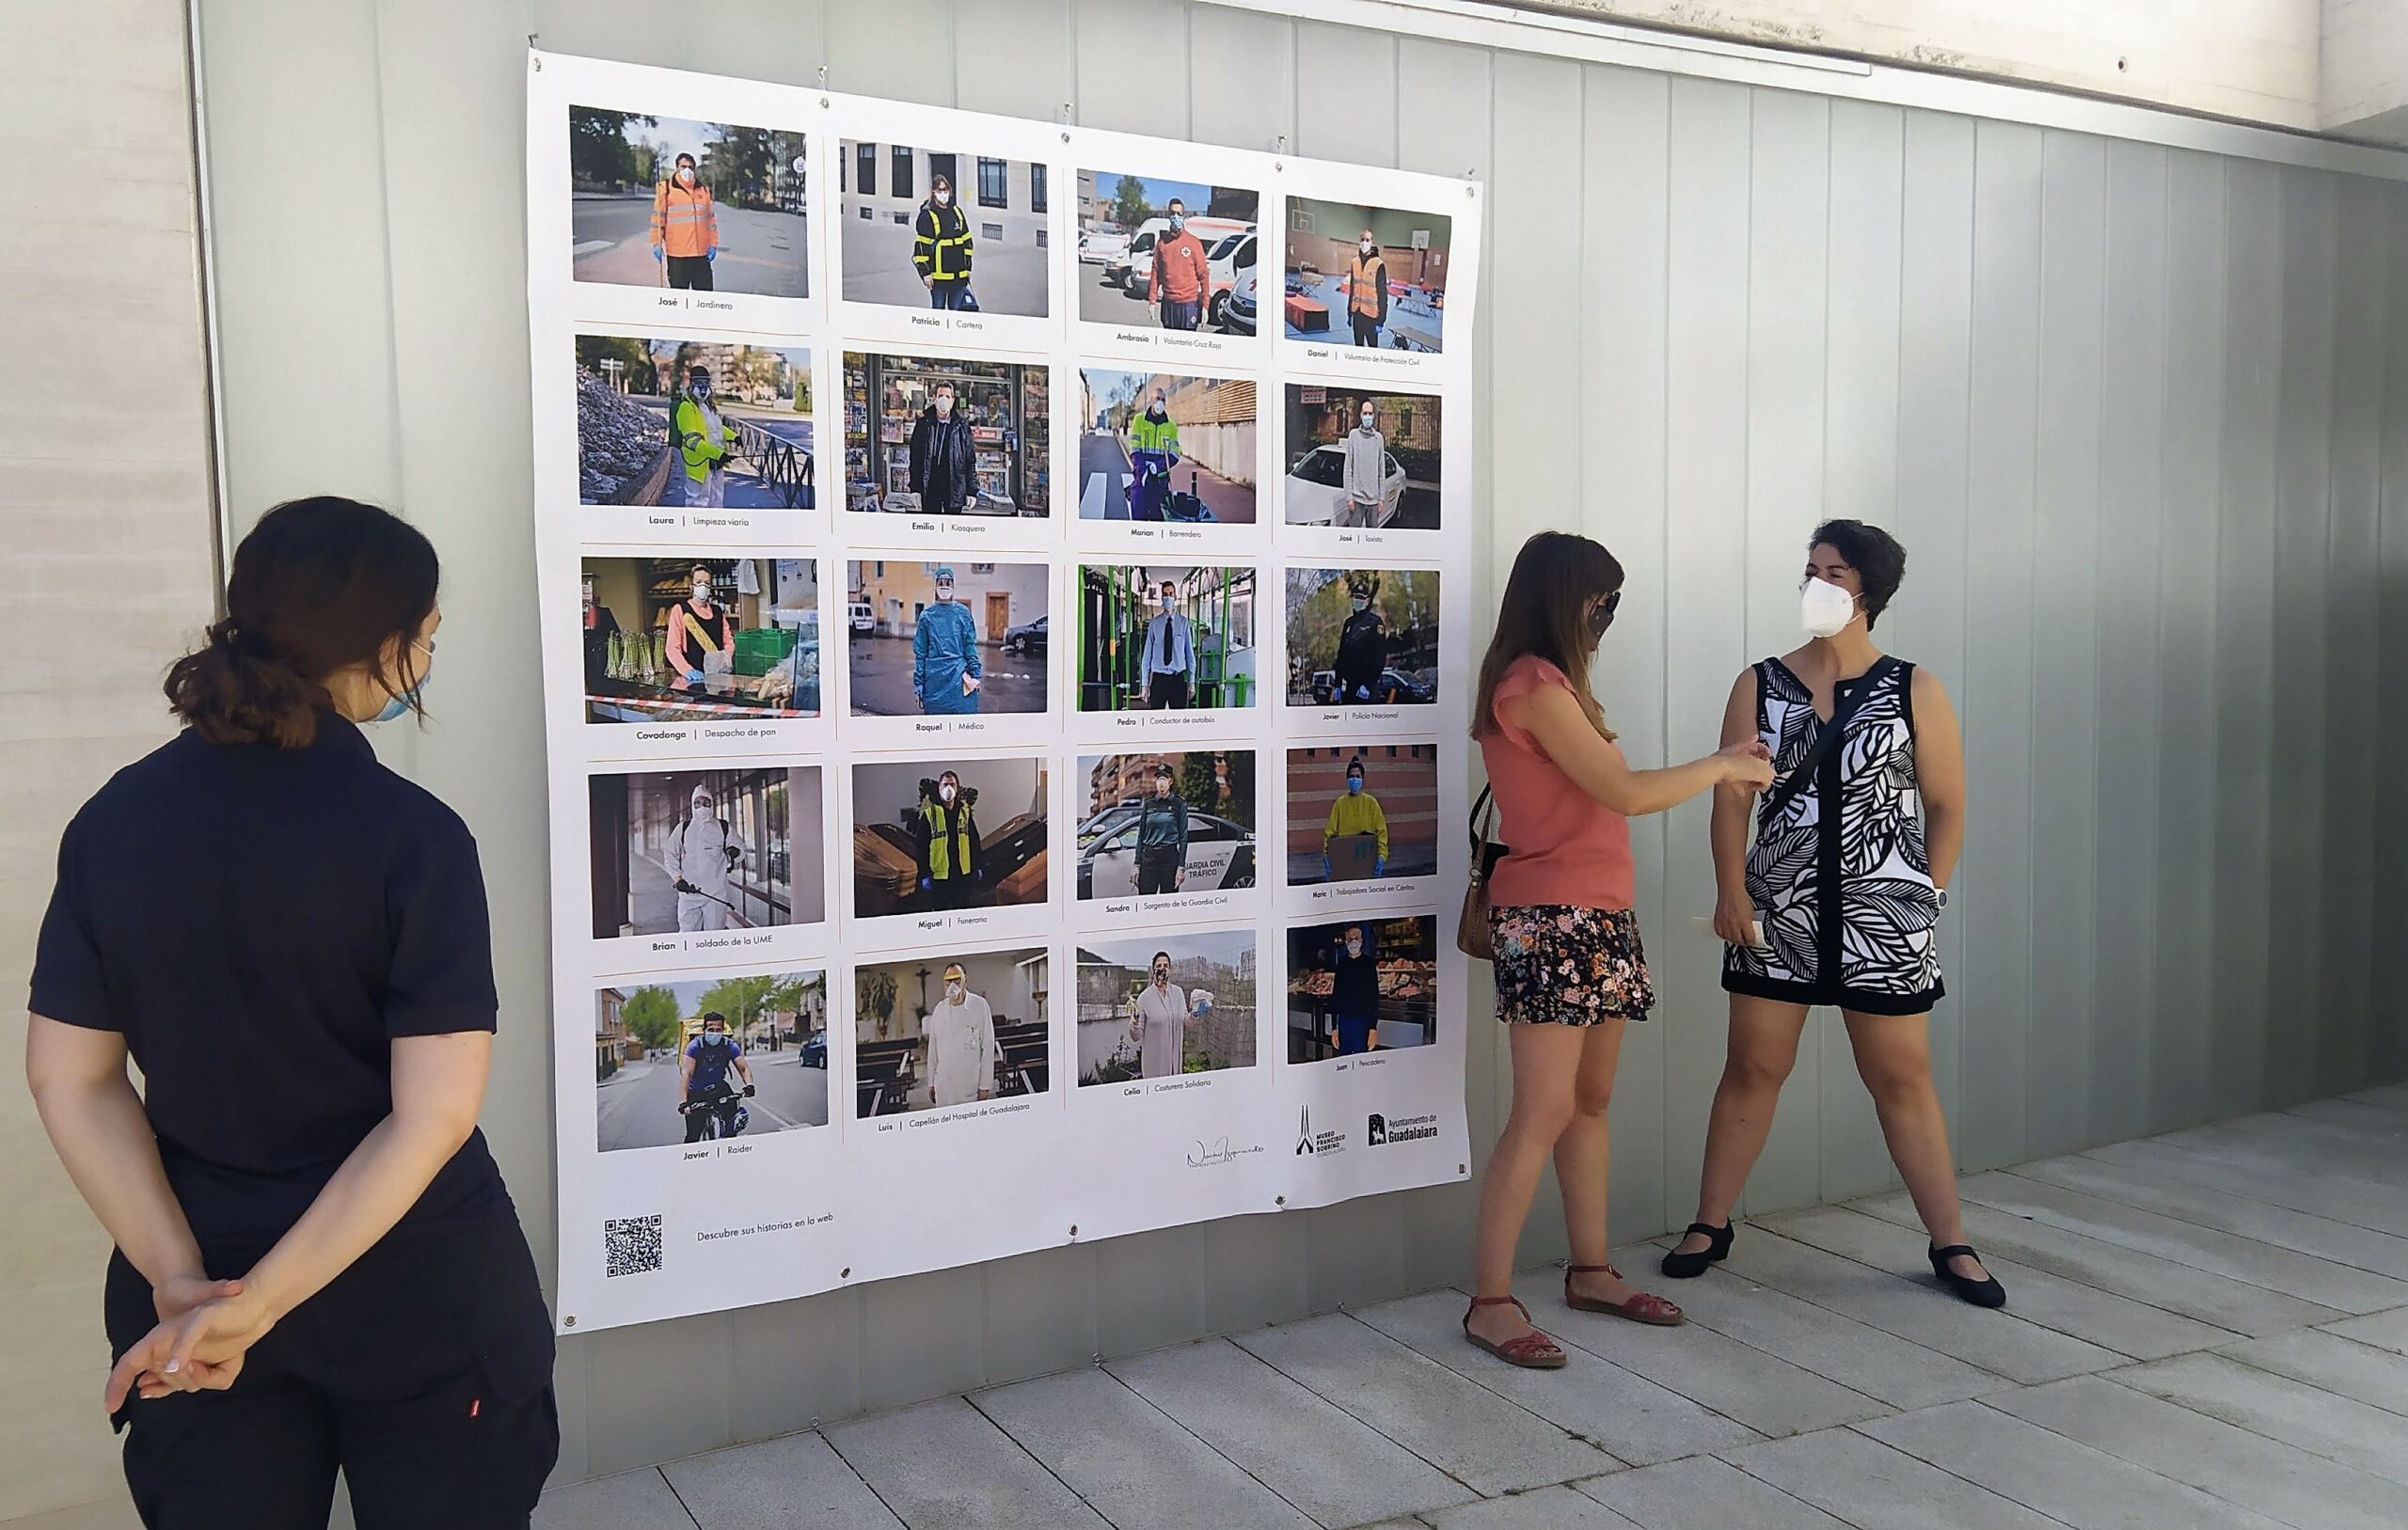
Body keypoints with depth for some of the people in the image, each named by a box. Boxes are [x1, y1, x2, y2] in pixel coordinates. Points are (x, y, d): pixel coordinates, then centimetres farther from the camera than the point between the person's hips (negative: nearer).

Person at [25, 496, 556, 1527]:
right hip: (413, 1288, -4)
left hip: (193, 1299, 4)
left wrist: (181, 1280, -9)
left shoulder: (114, 820, -5)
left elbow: (69, 1078, -5)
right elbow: (435, 1113, -25)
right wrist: (254, 1304, -21)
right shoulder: (410, 834, -19)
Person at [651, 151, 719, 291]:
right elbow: (658, 218, 0)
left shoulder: (704, 190, 12)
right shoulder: (666, 188, 0)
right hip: (676, 254, -3)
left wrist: (713, 244, 10)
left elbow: (711, 219, 16)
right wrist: (657, 244, -6)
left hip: (701, 254, 3)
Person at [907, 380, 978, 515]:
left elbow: (971, 460, 5)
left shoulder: (962, 426, 5)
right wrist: (915, 489, -2)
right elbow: (915, 458, 5)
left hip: (955, 488, 0)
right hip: (930, 488, 0)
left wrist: (972, 490, -2)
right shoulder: (924, 424, 5)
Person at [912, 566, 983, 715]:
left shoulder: (963, 612, 5)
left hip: (959, 677, -1)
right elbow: (920, 652, 9)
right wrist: (918, 683, 5)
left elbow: (970, 646, 5)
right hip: (935, 677, 1)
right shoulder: (927, 616, 7)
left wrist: (976, 674, -3)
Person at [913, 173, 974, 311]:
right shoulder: (927, 215, -4)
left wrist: (968, 267, 15)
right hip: (938, 275, -5)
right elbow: (921, 245, -7)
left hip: (959, 275, 5)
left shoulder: (957, 212, 12)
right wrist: (925, 272, -11)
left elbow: (966, 241, 18)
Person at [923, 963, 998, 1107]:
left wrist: (985, 1085, -8)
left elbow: (988, 1047, -5)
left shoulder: (979, 1006, -4)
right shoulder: (939, 1009, 8)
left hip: (971, 1084, -3)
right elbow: (933, 1048, 14)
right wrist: (931, 1083, 11)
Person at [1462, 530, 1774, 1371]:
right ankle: (1491, 1303, -5)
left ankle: (1590, 1271, 22)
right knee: (1544, 1111, -11)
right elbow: (1625, 793, -15)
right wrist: (1720, 767, -3)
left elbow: (1610, 792, 14)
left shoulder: (1553, 683, 18)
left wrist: (1719, 769, 13)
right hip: (1549, 918, -10)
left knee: (1591, 1101, 13)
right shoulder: (1534, 684, -14)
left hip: (1599, 918, 10)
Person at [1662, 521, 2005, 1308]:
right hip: (1777, 914, 1)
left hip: (1882, 919, -1)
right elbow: (1731, 798, 0)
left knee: (1902, 1080, 6)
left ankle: (1951, 1245, 17)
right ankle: (1710, 1224, 21)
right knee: (1752, 1068, 8)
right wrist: (1731, 893, -8)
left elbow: (1947, 806, 3)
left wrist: (1921, 898, 0)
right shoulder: (1759, 687, 2)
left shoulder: (1915, 692, -2)